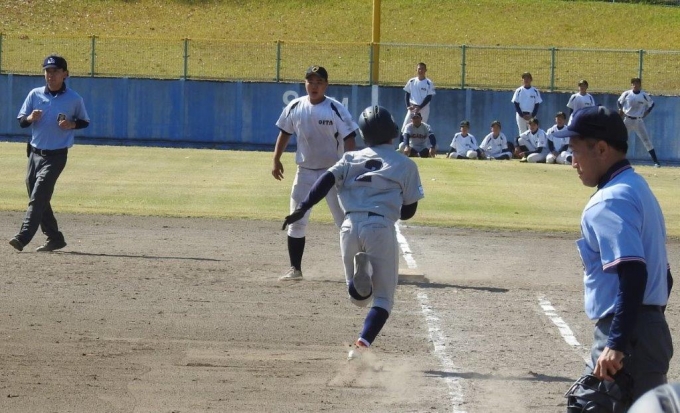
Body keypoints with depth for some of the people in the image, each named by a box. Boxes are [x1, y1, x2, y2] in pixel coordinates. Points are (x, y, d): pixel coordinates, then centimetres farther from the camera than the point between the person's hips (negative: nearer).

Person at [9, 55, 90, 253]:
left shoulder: (74, 99, -4)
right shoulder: (35, 94, 4)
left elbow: (85, 122, 8)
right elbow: (21, 121, 7)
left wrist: (72, 125, -13)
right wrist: (31, 118, -16)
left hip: (56, 155, -5)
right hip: (35, 153, 5)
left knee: (38, 196, -16)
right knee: (38, 198, 9)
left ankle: (23, 238, -23)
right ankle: (54, 238, 21)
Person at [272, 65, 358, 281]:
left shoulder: (336, 109, -12)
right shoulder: (295, 107, -1)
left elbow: (348, 138, -13)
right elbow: (285, 132, 13)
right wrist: (276, 160, 9)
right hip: (305, 172, 4)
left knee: (345, 221, -1)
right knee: (296, 222, 4)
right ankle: (295, 269, 12)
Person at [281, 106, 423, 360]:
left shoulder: (351, 159, 17)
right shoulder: (405, 165, 11)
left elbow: (327, 180, 0)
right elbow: (409, 211, 11)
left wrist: (302, 209, -7)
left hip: (351, 225, 2)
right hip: (381, 227, -2)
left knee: (359, 297, 16)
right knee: (383, 298, 8)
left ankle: (359, 278, -21)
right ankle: (363, 343, -18)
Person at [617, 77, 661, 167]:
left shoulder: (644, 95, -4)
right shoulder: (626, 94, -4)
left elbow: (651, 104, 12)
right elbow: (619, 102, 12)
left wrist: (646, 113, 2)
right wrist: (621, 110, -3)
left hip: (638, 121, 0)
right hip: (627, 120, 0)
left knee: (646, 140, -4)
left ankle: (656, 161, -3)